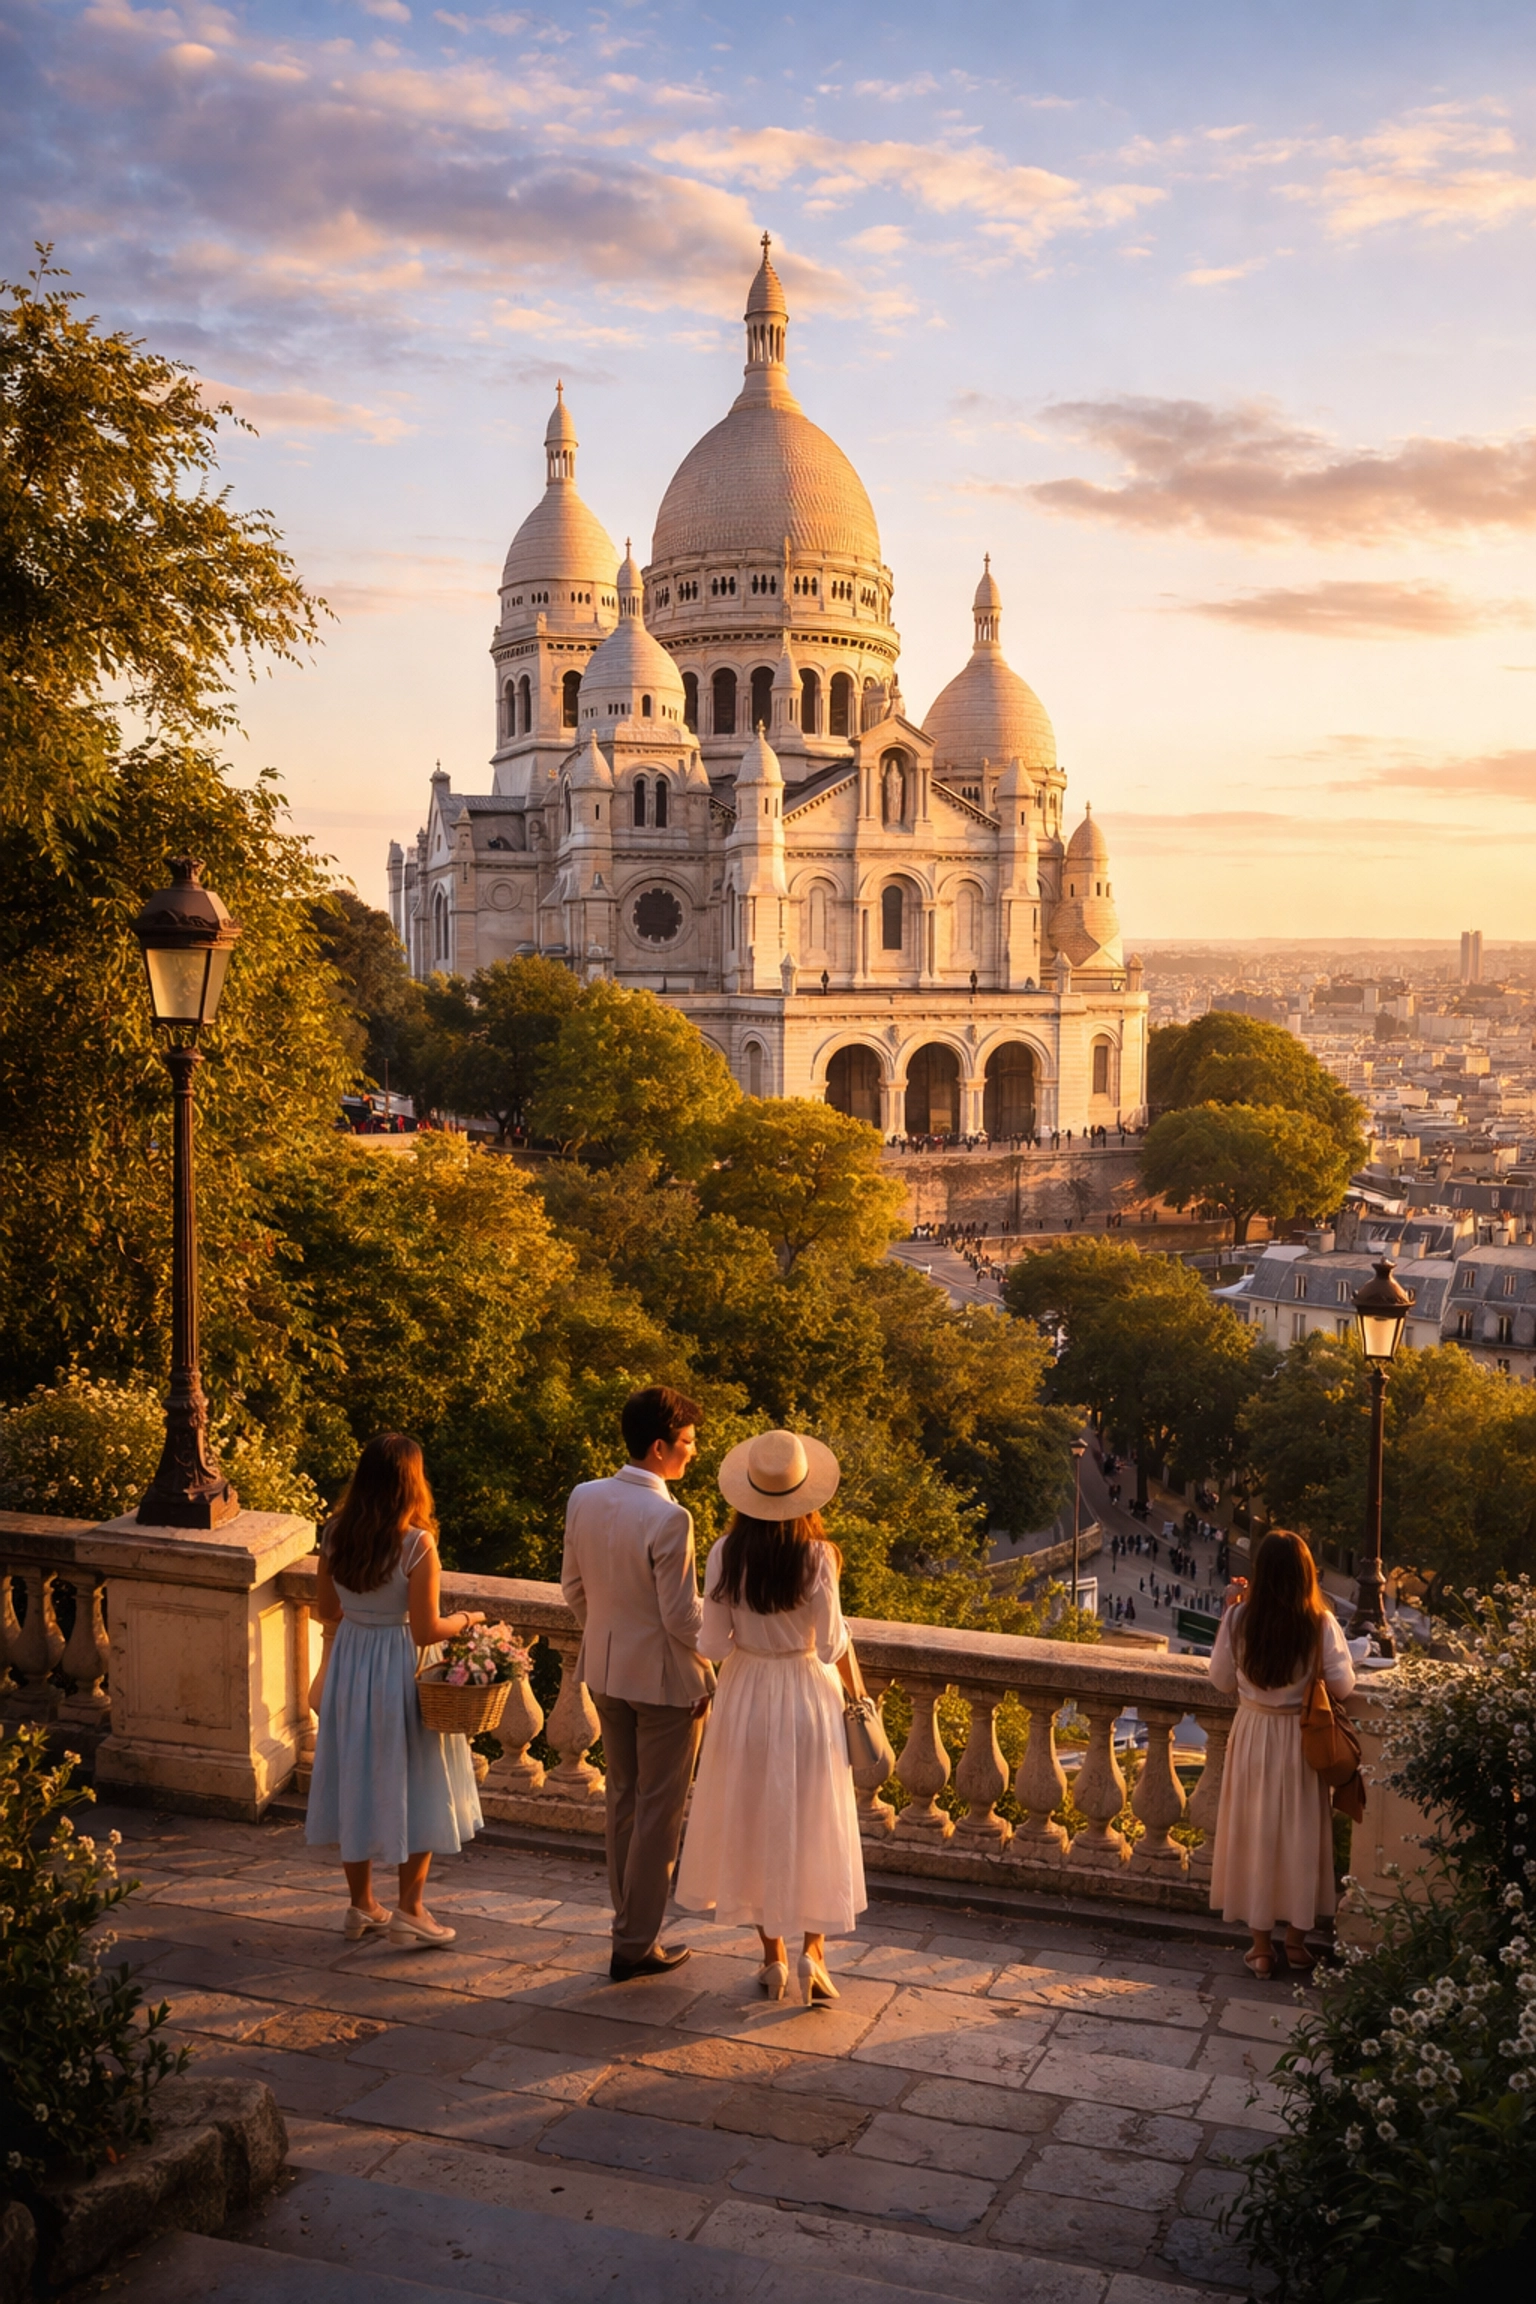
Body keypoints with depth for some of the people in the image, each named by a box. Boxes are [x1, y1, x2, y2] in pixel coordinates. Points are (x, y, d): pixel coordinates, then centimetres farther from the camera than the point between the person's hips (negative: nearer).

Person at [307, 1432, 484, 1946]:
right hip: (399, 1671, -5)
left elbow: (325, 1610, 6)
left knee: (356, 1781, 16)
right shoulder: (416, 1543, -21)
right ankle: (409, 1910, 13)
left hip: (348, 1663, 6)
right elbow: (425, 1631, -19)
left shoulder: (335, 1534, -5)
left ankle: (362, 1906, 27)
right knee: (417, 1787, 10)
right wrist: (467, 1620, -1)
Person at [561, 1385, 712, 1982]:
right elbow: (683, 1618, -21)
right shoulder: (668, 1519, -25)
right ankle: (636, 1945, 15)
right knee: (658, 1810, 7)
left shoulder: (584, 1499, -3)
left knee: (623, 1799, 19)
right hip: (664, 1679, -7)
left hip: (605, 1671, 7)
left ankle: (629, 1925, 30)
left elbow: (572, 1587, 7)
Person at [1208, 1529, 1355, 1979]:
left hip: (1253, 1737, 0)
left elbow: (1222, 1680, -2)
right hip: (1301, 1740, 0)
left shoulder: (1239, 1619, -14)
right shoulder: (1320, 1624, -17)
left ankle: (1261, 1946, 19)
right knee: (1300, 1836, 15)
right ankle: (1296, 1942, 26)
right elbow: (1342, 1687, -10)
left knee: (1254, 1835, 12)